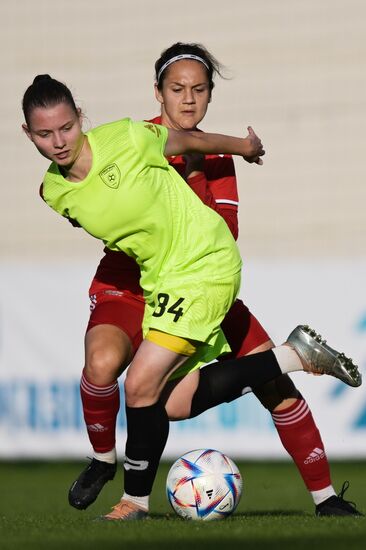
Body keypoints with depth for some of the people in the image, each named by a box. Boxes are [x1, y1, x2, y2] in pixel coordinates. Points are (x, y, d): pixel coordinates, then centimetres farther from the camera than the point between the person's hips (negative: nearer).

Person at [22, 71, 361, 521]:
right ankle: (296, 355, 18)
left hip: (206, 265, -7)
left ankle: (135, 500, 4)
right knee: (175, 402, 7)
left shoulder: (125, 138, -21)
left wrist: (243, 146, 15)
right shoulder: (54, 193, -4)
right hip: (160, 280, 7)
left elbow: (192, 140, -1)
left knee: (140, 386, -15)